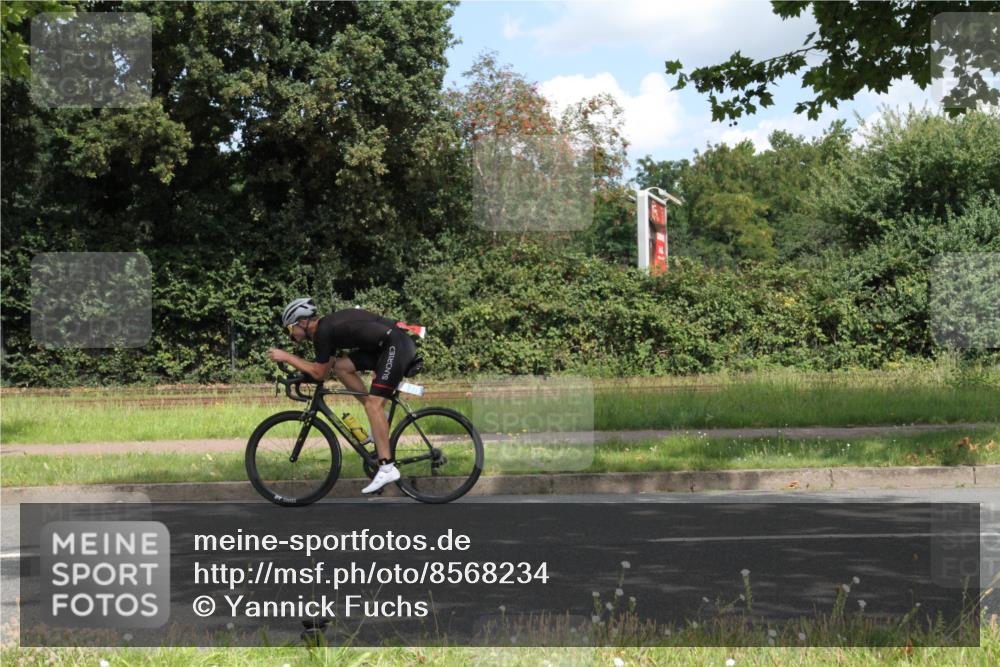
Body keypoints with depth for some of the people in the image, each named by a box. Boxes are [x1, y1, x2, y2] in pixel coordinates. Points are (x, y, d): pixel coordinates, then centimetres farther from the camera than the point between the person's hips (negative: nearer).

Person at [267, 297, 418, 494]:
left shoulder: (323, 332, -11)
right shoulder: (327, 326, 17)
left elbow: (319, 373, -6)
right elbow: (328, 365, 24)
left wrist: (286, 357, -1)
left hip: (397, 345, -10)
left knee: (373, 404, -15)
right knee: (341, 366, 7)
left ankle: (387, 468, -17)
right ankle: (379, 417, 11)